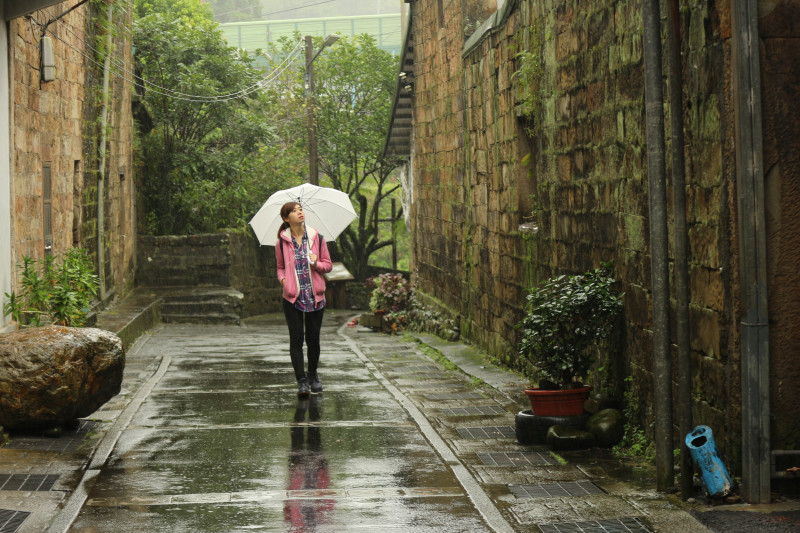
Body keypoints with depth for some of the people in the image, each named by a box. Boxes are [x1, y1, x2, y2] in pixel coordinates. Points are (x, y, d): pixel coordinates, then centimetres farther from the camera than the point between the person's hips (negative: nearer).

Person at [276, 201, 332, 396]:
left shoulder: (317, 238, 4)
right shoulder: (282, 243, 3)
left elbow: (328, 264, 9)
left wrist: (316, 263, -11)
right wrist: (283, 279, -5)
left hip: (315, 296, 1)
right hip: (292, 297, -1)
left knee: (313, 338, 6)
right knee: (296, 338, -6)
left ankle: (313, 375, 25)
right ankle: (301, 380, -3)